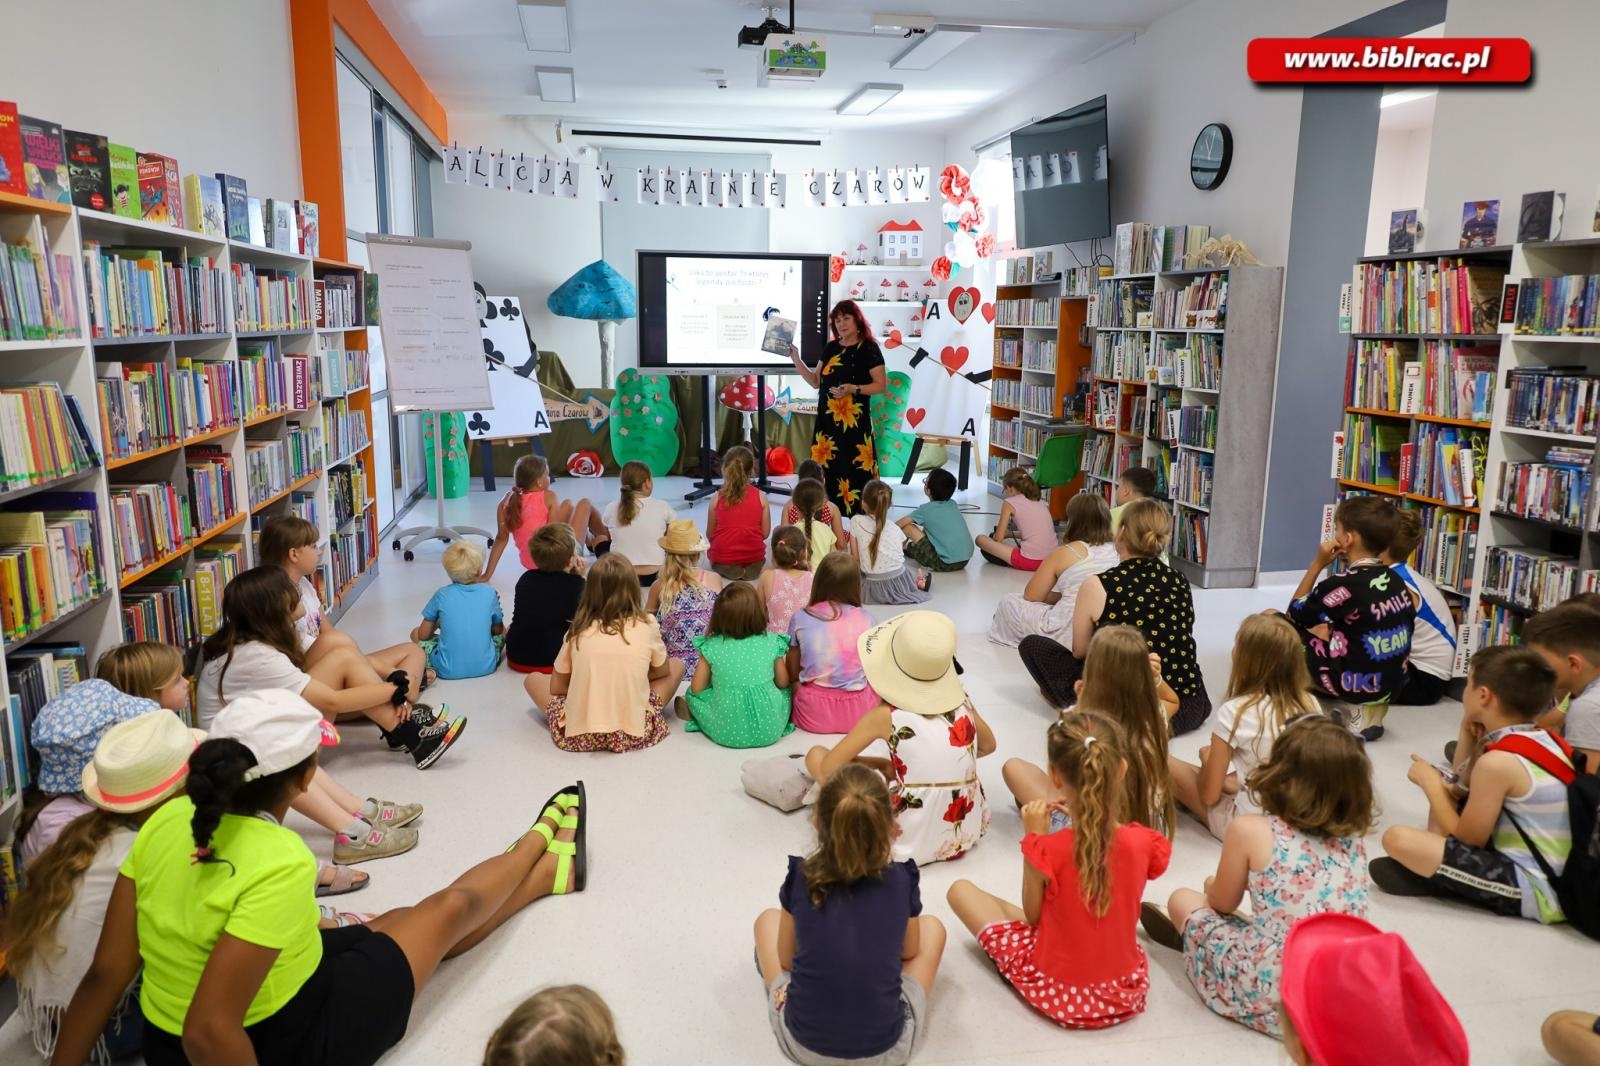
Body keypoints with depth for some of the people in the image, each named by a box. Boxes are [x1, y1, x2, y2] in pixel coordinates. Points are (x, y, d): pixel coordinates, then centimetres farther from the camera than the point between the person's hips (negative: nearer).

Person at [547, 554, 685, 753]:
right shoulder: (646, 625, -3)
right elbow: (662, 671, 13)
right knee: (676, 665, 21)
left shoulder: (578, 629, -1)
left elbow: (556, 688, 7)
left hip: (578, 736, 1)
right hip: (631, 735, 0)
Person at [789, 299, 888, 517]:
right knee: (826, 467, 2)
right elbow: (816, 382, 17)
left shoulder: (869, 349, -3)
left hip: (854, 420, -6)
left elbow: (881, 385, -6)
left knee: (854, 468, -12)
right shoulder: (831, 348, 14)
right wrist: (796, 360, 9)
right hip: (827, 418, 6)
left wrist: (853, 389, -19)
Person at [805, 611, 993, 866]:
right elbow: (988, 745, 20)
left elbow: (827, 769, -4)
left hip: (912, 842, -5)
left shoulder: (886, 716, -12)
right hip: (968, 832, 5)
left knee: (816, 754, 5)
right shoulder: (961, 702, -1)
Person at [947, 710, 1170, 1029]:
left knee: (961, 889, 7)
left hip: (1058, 994, -5)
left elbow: (1033, 916, -9)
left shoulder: (1048, 851, -27)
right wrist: (1088, 821, 0)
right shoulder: (1142, 842, -19)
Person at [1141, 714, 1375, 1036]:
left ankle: (1190, 939, 47)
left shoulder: (1250, 830, -13)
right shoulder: (1353, 839, 0)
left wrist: (1213, 884, 26)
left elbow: (1223, 903, 4)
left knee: (1182, 900, 17)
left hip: (1274, 999, -5)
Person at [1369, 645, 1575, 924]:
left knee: (1397, 839, -24)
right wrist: (1479, 743, 3)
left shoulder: (1498, 762, -23)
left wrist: (1430, 783, -3)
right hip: (1557, 875, 10)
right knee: (1446, 796, 22)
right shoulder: (1545, 739, 5)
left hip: (1532, 889, -10)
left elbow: (1466, 841, -12)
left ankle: (1439, 879, 2)